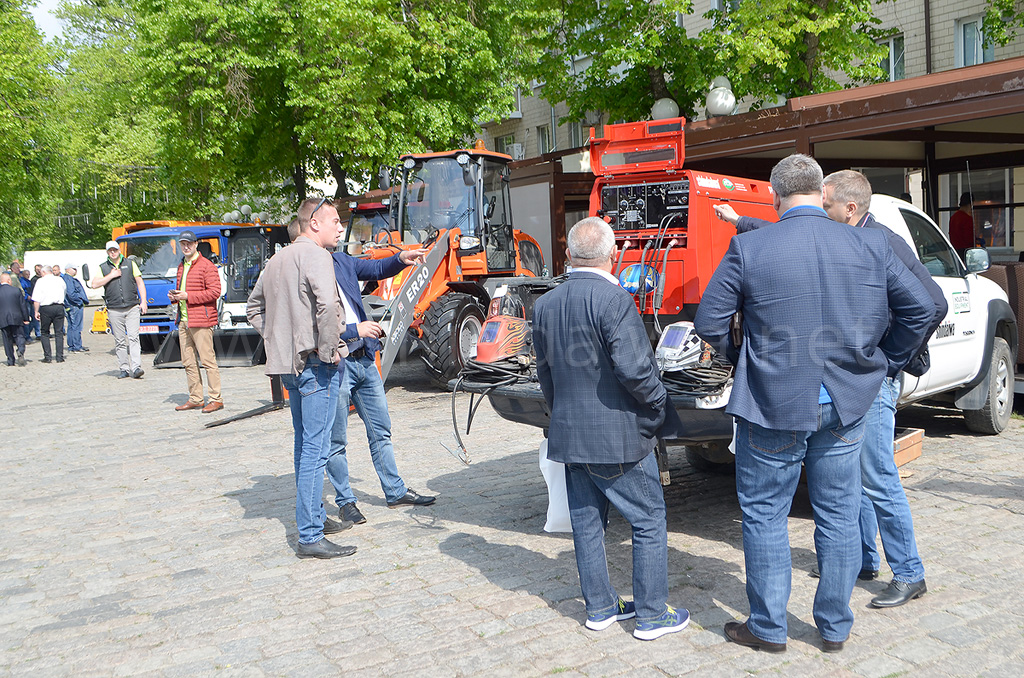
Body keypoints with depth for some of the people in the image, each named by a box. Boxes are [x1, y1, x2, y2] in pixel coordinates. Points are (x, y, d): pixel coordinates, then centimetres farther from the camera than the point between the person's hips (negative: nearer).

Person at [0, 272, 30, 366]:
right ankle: (21, 351, -21)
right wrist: (26, 319, 7)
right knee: (19, 336, 8)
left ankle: (10, 361, 9)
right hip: (16, 318, -1)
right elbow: (23, 305, 0)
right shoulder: (16, 290, -2)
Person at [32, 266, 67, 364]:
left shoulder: (41, 281, 0)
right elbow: (65, 293, 17)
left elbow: (36, 299, -5)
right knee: (59, 333, 4)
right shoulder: (60, 280, 11)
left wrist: (36, 312, -2)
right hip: (59, 307, 3)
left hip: (46, 308, -3)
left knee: (45, 333, 8)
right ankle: (60, 357, 1)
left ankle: (47, 357, 4)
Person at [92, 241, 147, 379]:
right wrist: (111, 276, -5)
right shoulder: (103, 267, 12)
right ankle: (124, 369, 9)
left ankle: (136, 367, -17)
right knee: (120, 341, 3)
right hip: (114, 309, 1)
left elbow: (140, 282, 10)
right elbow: (94, 284, 1)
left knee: (133, 338, -11)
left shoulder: (130, 264, 12)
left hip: (132, 307, -1)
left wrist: (143, 301, 1)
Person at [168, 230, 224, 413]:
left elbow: (215, 292, -14)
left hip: (201, 321, -8)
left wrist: (188, 296, -17)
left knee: (208, 360, -7)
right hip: (183, 321, 8)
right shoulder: (181, 267, 19)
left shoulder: (206, 266, -7)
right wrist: (175, 295, 8)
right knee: (188, 362, 9)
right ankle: (195, 399, 17)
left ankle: (216, 399, -2)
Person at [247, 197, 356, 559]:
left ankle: (314, 517, 31)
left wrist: (278, 339, 16)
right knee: (315, 449, -7)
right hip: (314, 362, -10)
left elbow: (254, 307, 26)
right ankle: (310, 537, -4)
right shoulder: (315, 256, -12)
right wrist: (328, 349, -18)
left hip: (288, 363, 10)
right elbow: (327, 305, -29)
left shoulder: (278, 259, 17)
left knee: (304, 446, 19)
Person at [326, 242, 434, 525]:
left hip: (364, 359, 8)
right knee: (336, 441, 6)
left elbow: (376, 269, 21)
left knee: (381, 431, 16)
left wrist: (401, 259, 3)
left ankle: (395, 491, 28)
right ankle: (345, 502, 22)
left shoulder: (340, 261, 7)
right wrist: (353, 329, -22)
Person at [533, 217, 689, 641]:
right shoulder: (613, 300, -17)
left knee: (587, 523, 15)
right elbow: (634, 367, -23)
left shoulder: (545, 305, 5)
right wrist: (657, 403, -6)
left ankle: (600, 607, 27)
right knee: (648, 521, 7)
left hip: (569, 435, 7)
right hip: (618, 436, -7)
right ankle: (651, 615, 15)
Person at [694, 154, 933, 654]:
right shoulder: (870, 245, -2)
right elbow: (920, 308, 4)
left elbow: (708, 323, -7)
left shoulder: (747, 249, -11)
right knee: (838, 516, 15)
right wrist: (886, 362, 17)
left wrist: (740, 359, 11)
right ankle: (835, 627, 29)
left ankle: (768, 628, 23)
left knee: (765, 516, 11)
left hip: (772, 407, -3)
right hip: (845, 406, 3)